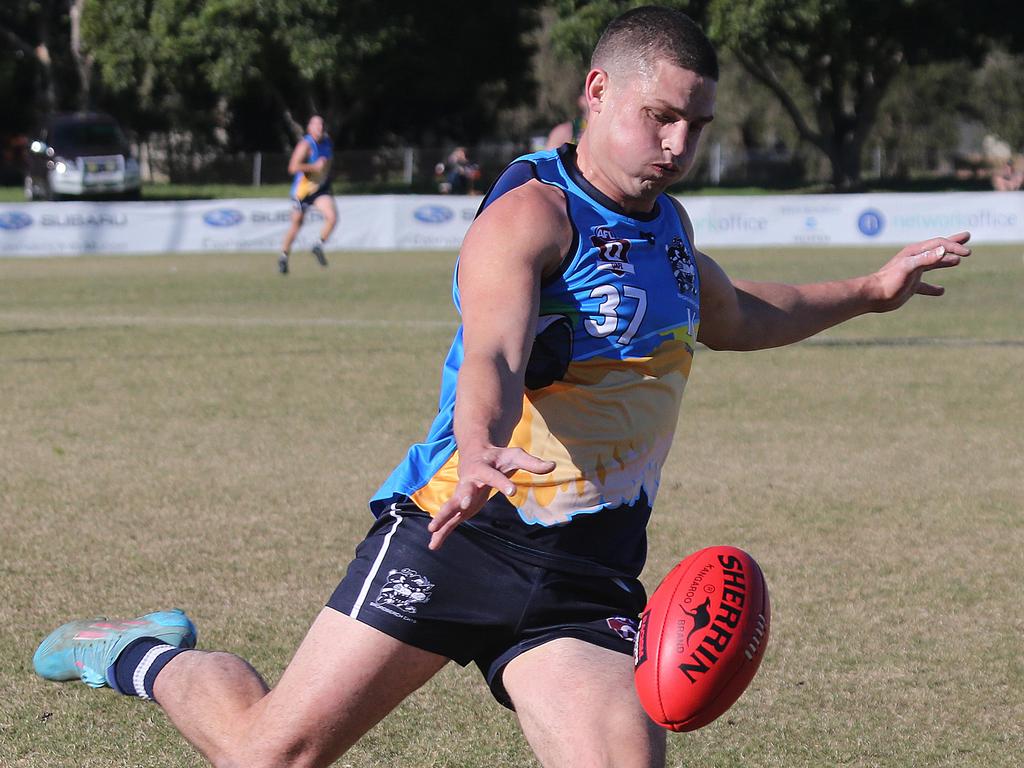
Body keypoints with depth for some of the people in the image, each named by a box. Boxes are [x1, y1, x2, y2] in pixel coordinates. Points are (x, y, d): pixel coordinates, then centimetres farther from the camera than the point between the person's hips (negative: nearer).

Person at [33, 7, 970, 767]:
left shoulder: (667, 224, 15)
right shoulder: (531, 214, -12)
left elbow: (730, 317, 40)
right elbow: (492, 355, -31)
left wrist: (866, 292, 36)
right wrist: (481, 451, -51)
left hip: (589, 579, 6)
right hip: (459, 533, -6)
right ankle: (150, 658, 28)